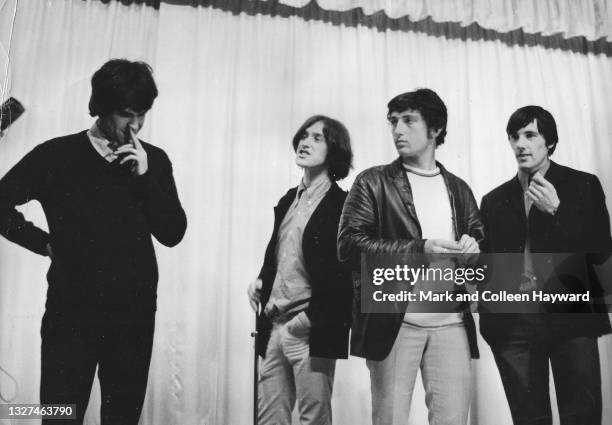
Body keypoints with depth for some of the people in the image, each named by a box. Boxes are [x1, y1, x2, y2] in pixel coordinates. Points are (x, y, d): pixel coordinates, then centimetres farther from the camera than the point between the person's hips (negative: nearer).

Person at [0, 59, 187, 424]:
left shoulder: (153, 160, 4)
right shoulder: (57, 155, -1)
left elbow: (173, 234, -2)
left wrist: (145, 177, -11)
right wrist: (44, 242, -3)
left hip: (134, 315, 2)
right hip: (71, 313, -2)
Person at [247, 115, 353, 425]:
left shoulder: (342, 205, -8)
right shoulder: (287, 201, 14)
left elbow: (348, 274, -12)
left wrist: (313, 317, -15)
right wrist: (261, 281, 6)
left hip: (312, 332, -6)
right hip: (274, 328, 7)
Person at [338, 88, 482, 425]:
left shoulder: (458, 189, 16)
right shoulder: (373, 182, 3)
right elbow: (349, 244, -7)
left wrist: (472, 247, -8)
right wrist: (419, 249, -16)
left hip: (452, 322, 3)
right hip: (393, 321, -3)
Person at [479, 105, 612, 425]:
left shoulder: (583, 185, 5)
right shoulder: (494, 200, 12)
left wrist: (556, 210, -12)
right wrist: (487, 315, -1)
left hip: (570, 316, -2)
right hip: (511, 323, 2)